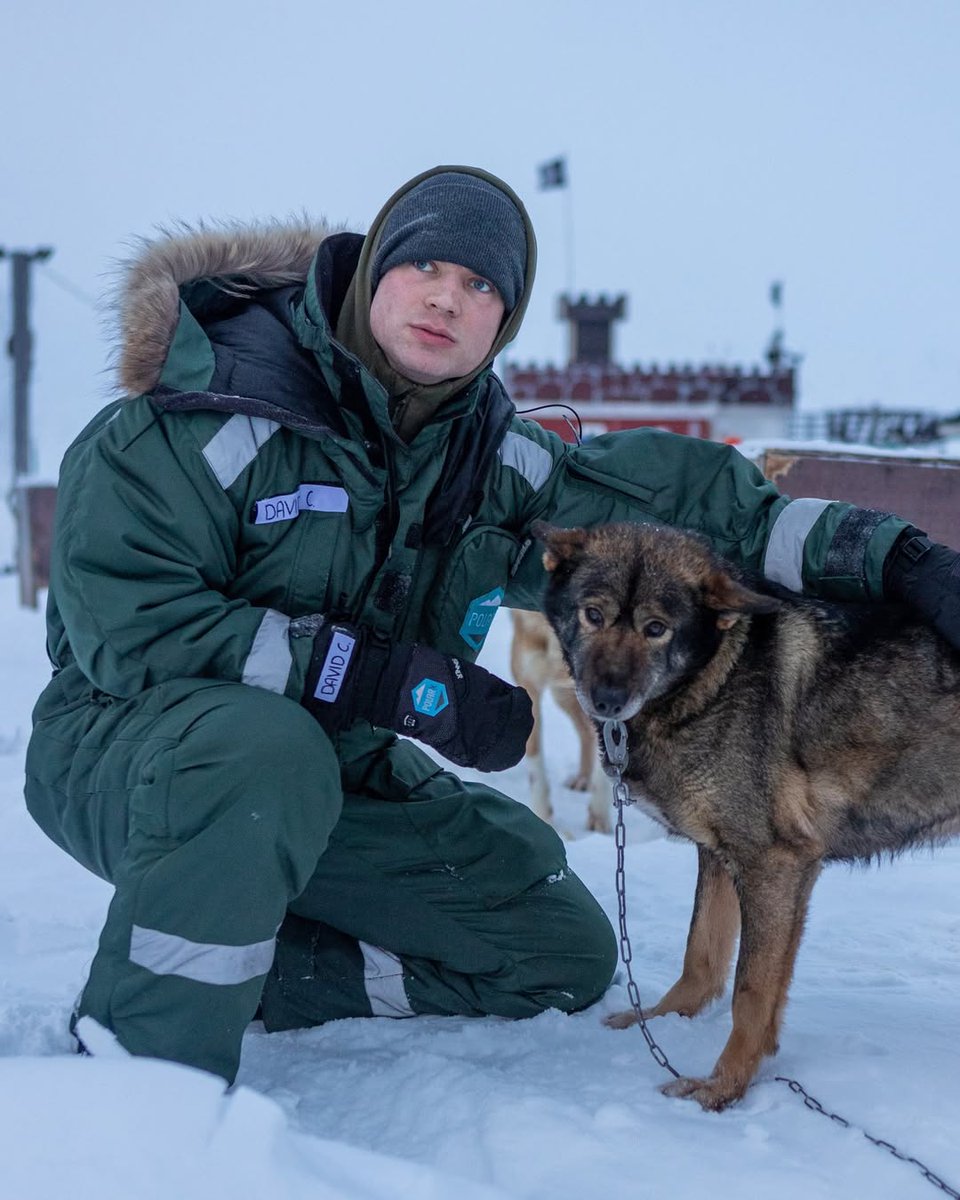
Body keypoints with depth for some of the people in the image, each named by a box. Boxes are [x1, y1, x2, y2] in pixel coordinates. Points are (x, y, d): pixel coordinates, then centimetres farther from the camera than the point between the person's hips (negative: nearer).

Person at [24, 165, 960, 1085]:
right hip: (127, 750, -6)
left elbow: (672, 502, -2)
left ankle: (249, 968, 2)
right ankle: (135, 1066, -24)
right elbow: (126, 624, -26)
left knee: (565, 953, 2)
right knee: (266, 750, -41)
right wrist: (392, 677, -29)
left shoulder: (488, 458, 0)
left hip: (336, 782, 7)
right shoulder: (219, 404, -19)